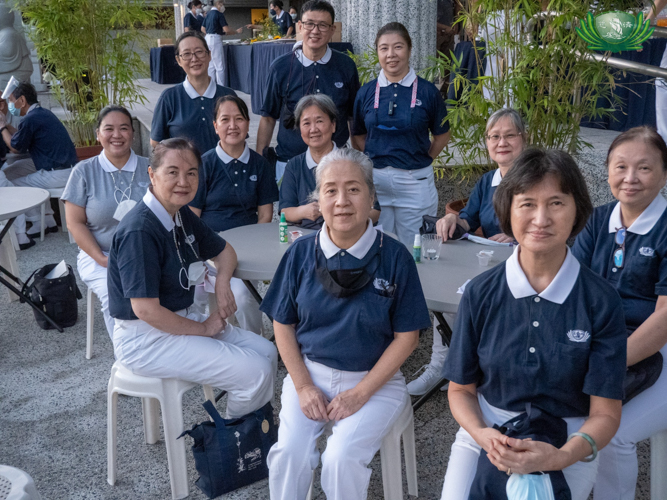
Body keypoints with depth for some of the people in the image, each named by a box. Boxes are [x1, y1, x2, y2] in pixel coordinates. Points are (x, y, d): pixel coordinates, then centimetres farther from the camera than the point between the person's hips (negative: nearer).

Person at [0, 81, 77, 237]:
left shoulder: (30, 120, -14)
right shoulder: (44, 113, 15)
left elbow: (15, 147, -1)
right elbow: (20, 137, 25)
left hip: (57, 175, -9)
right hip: (70, 170, 10)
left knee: (14, 185, 7)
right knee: (33, 181, 33)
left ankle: (38, 223, 13)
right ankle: (48, 220, 29)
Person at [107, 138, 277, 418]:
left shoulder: (182, 215, 4)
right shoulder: (139, 231, -24)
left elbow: (223, 250, 19)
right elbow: (146, 310, -26)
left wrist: (223, 281, -3)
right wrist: (204, 328, -14)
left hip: (181, 319, 9)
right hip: (145, 339, -9)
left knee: (266, 352, 3)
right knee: (255, 373, -15)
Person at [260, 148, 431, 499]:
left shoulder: (394, 257, -10)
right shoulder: (301, 253, -3)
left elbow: (406, 336, -6)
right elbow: (283, 325, 4)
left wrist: (361, 393, -12)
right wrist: (303, 386, -6)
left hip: (374, 379, -2)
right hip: (310, 373, 2)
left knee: (342, 457, -23)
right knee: (289, 452, -19)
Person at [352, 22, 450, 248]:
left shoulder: (427, 91, -3)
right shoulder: (366, 92, 3)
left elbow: (442, 134, 6)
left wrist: (421, 161, 0)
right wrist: (375, 159, 1)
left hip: (415, 181, -2)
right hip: (375, 182, 2)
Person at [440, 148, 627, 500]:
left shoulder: (601, 302, -9)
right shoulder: (480, 294, -4)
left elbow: (605, 413, -7)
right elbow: (461, 389, 3)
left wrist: (561, 457, -25)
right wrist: (482, 434, -18)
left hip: (567, 445, -1)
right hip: (486, 432, 1)